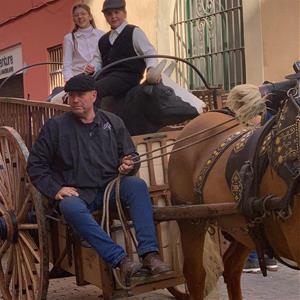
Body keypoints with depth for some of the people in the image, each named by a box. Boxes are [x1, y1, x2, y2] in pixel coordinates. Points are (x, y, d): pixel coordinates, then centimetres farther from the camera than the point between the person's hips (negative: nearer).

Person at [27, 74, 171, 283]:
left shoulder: (113, 122, 15)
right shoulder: (55, 126, 8)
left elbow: (131, 155, 22)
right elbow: (35, 164, 7)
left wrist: (128, 166, -3)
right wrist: (55, 189, -7)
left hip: (111, 187, 2)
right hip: (76, 193, -2)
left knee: (138, 185, -28)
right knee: (71, 207, -37)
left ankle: (150, 255, -34)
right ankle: (121, 260, -43)